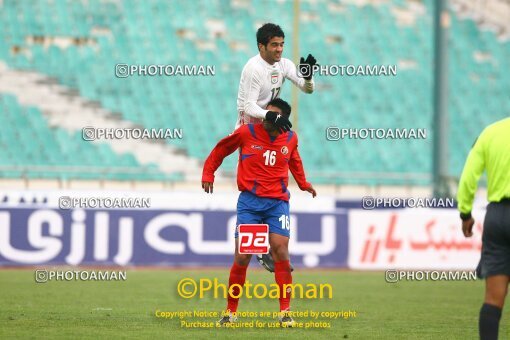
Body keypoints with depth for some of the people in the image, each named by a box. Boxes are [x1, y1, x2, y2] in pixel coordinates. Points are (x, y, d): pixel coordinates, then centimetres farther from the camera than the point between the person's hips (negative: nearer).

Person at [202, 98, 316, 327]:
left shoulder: (291, 138, 6)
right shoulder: (246, 132, -4)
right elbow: (221, 149, 11)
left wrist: (303, 184, 30)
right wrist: (208, 173, 6)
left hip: (278, 202, 2)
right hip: (250, 201, -2)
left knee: (280, 250, -13)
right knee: (242, 256, -5)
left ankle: (285, 311, -5)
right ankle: (231, 311, 10)